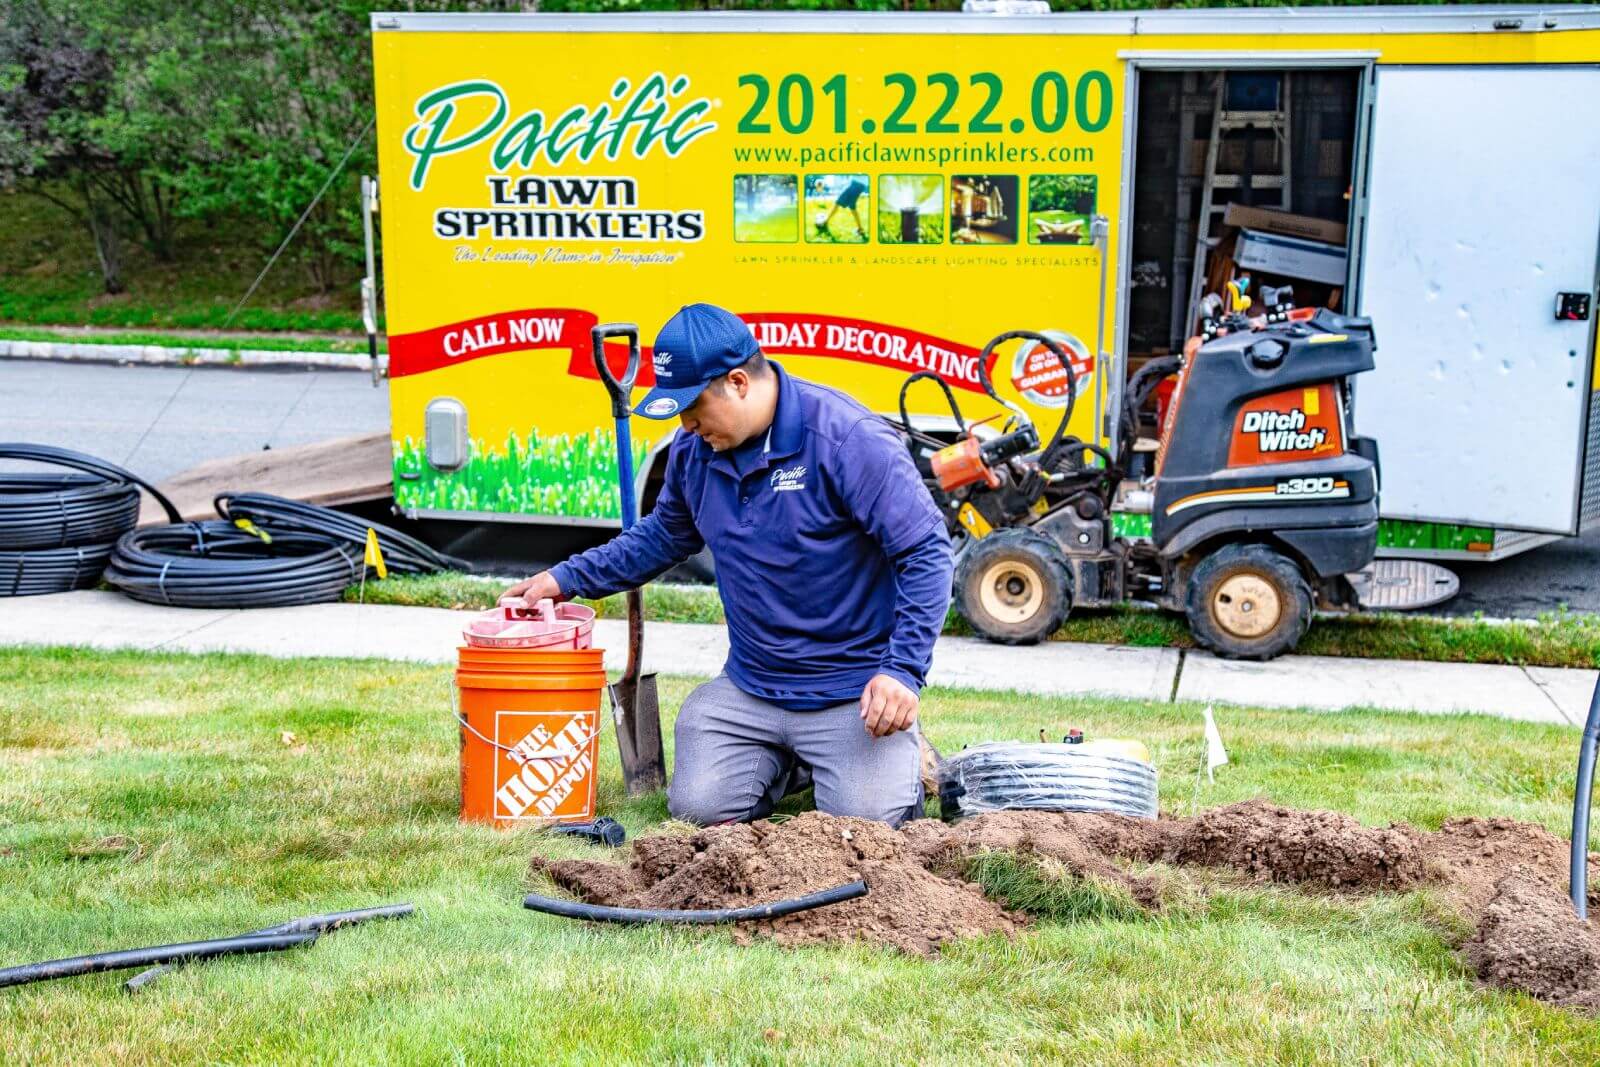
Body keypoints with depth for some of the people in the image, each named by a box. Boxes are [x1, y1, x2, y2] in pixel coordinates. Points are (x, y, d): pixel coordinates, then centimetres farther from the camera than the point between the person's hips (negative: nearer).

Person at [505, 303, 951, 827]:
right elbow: (662, 537, 21)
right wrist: (566, 578, 13)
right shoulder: (694, 449, 2)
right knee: (699, 809, -9)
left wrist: (903, 669, -25)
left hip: (852, 689, -5)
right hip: (750, 684, 6)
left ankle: (905, 761, 16)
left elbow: (926, 553, -20)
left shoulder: (848, 439, -20)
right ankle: (788, 761, 22)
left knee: (865, 821, -19)